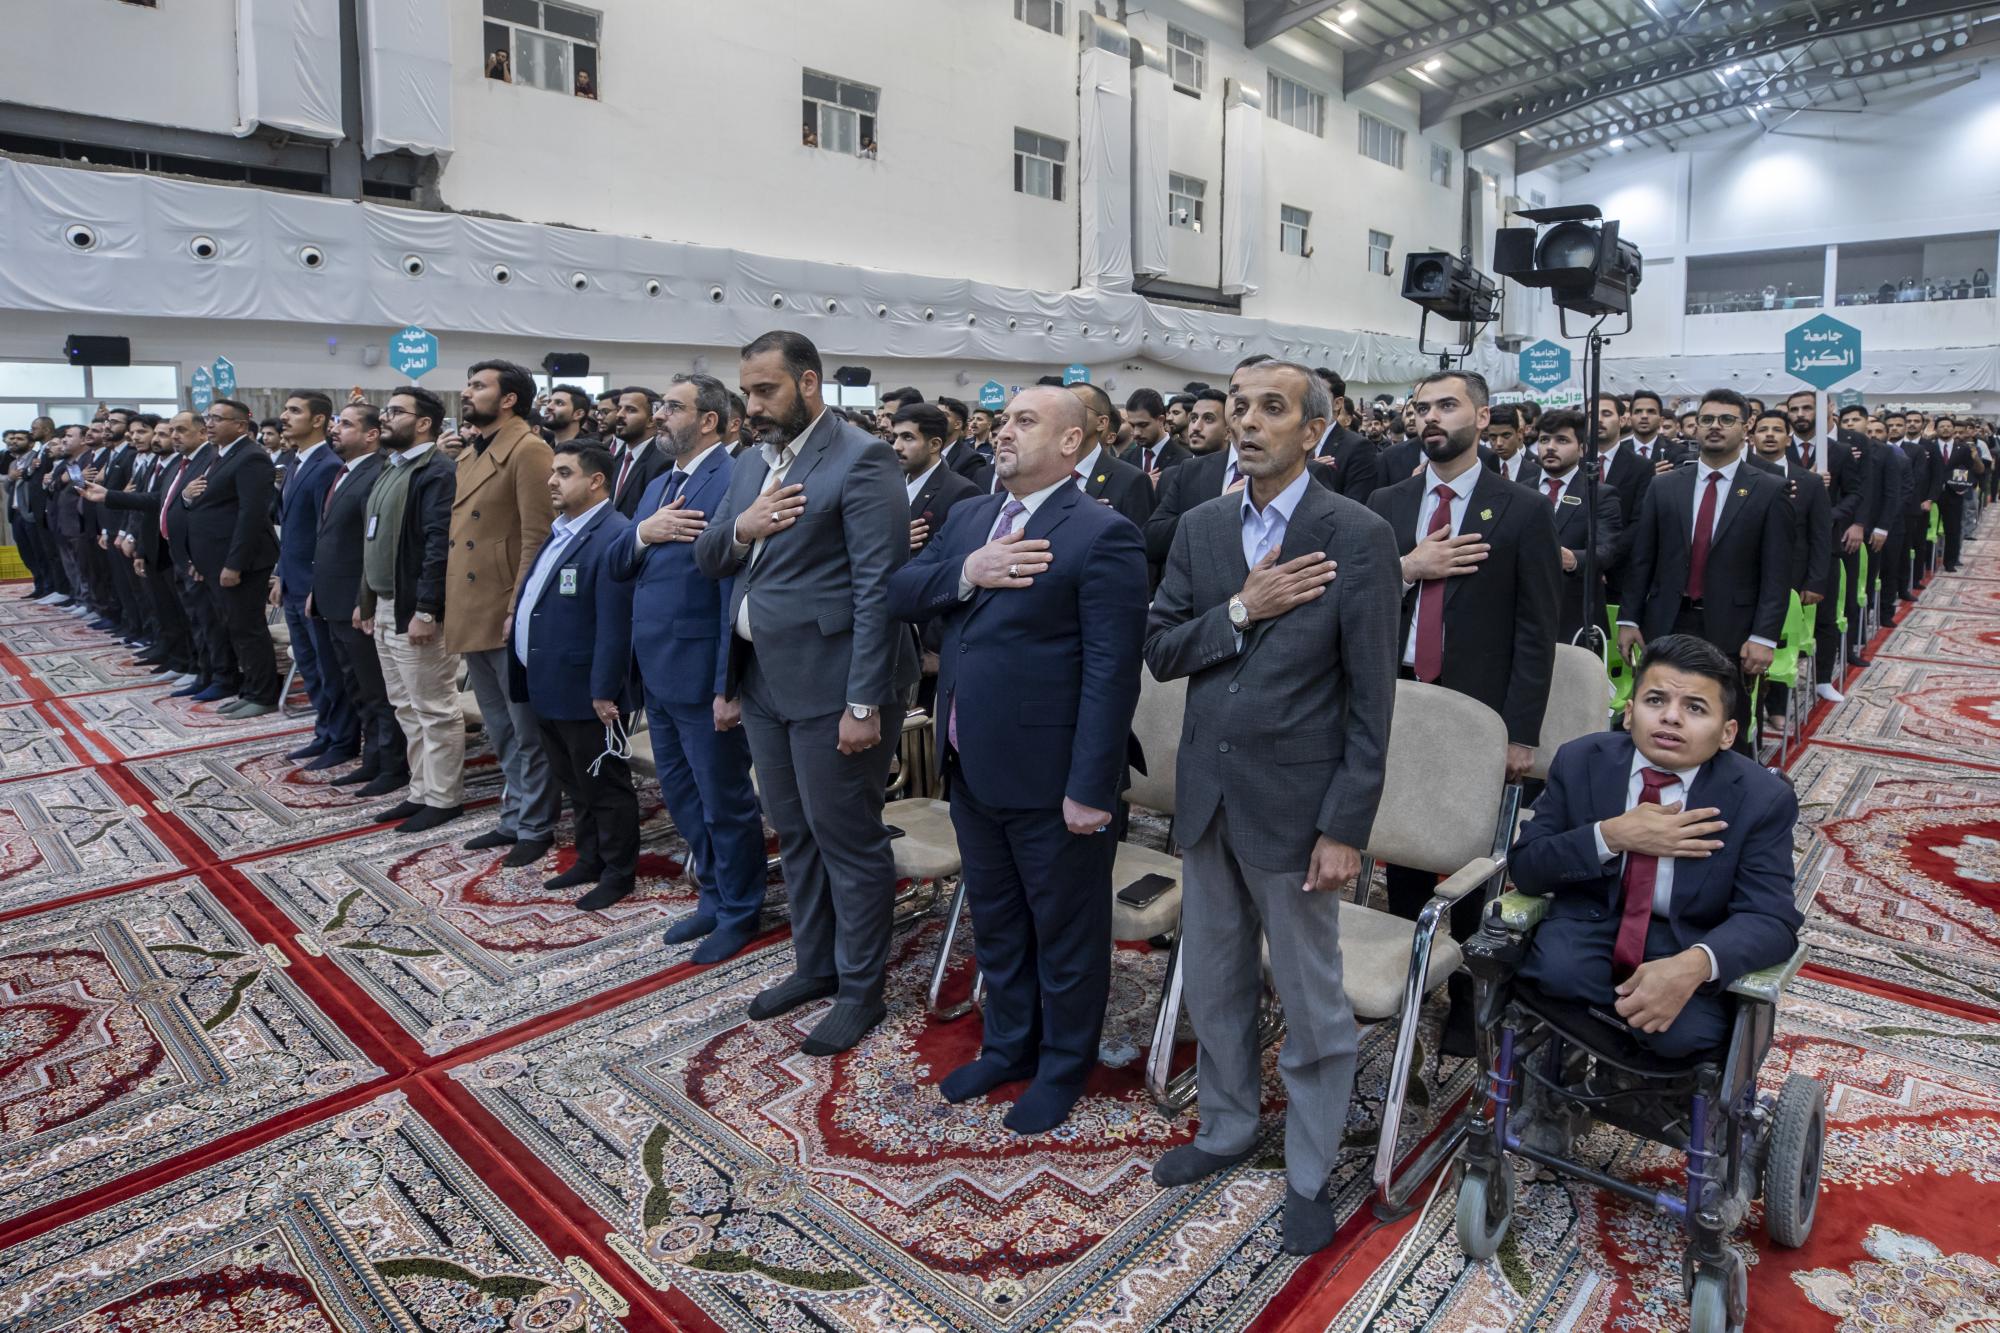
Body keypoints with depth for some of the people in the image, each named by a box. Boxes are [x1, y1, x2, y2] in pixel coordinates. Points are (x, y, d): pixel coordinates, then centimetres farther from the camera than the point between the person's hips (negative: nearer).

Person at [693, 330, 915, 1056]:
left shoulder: (861, 459, -13)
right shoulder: (753, 462, 13)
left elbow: (879, 586, -18)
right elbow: (706, 558, 14)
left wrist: (864, 702, -21)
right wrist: (739, 529, -9)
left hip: (830, 683, -8)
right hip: (764, 681, 8)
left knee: (847, 838, 4)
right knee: (794, 834, 19)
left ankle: (860, 989, 22)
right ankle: (814, 966, 36)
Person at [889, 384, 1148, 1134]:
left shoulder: (1101, 535, -14)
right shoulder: (968, 517, 10)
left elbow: (1111, 672, -18)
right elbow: (899, 594, 3)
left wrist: (1090, 787, -21)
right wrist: (965, 573, -15)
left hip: (1050, 780, -7)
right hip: (972, 769, 7)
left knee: (1064, 932, 13)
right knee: (994, 924, 22)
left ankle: (1063, 1066, 33)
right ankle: (1008, 1046, 42)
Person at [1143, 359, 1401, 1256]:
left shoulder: (1358, 536, -11)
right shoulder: (1199, 528, 5)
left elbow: (1371, 699, -11)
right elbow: (1159, 651, 0)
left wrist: (1345, 827, -14)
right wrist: (1242, 609, -16)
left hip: (1293, 801, -5)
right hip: (1205, 794, 5)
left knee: (1312, 1003, 10)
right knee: (1214, 985, 20)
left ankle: (1309, 1172, 31)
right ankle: (1226, 1129, 42)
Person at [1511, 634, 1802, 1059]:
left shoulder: (1762, 798, -10)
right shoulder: (1580, 761, -7)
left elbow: (1771, 919, -18)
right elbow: (1525, 868, -8)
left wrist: (1694, 965, -39)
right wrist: (1611, 836, -26)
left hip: (1688, 945, 0)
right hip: (1591, 925, 1)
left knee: (1680, 1034, -29)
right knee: (1557, 971, -31)